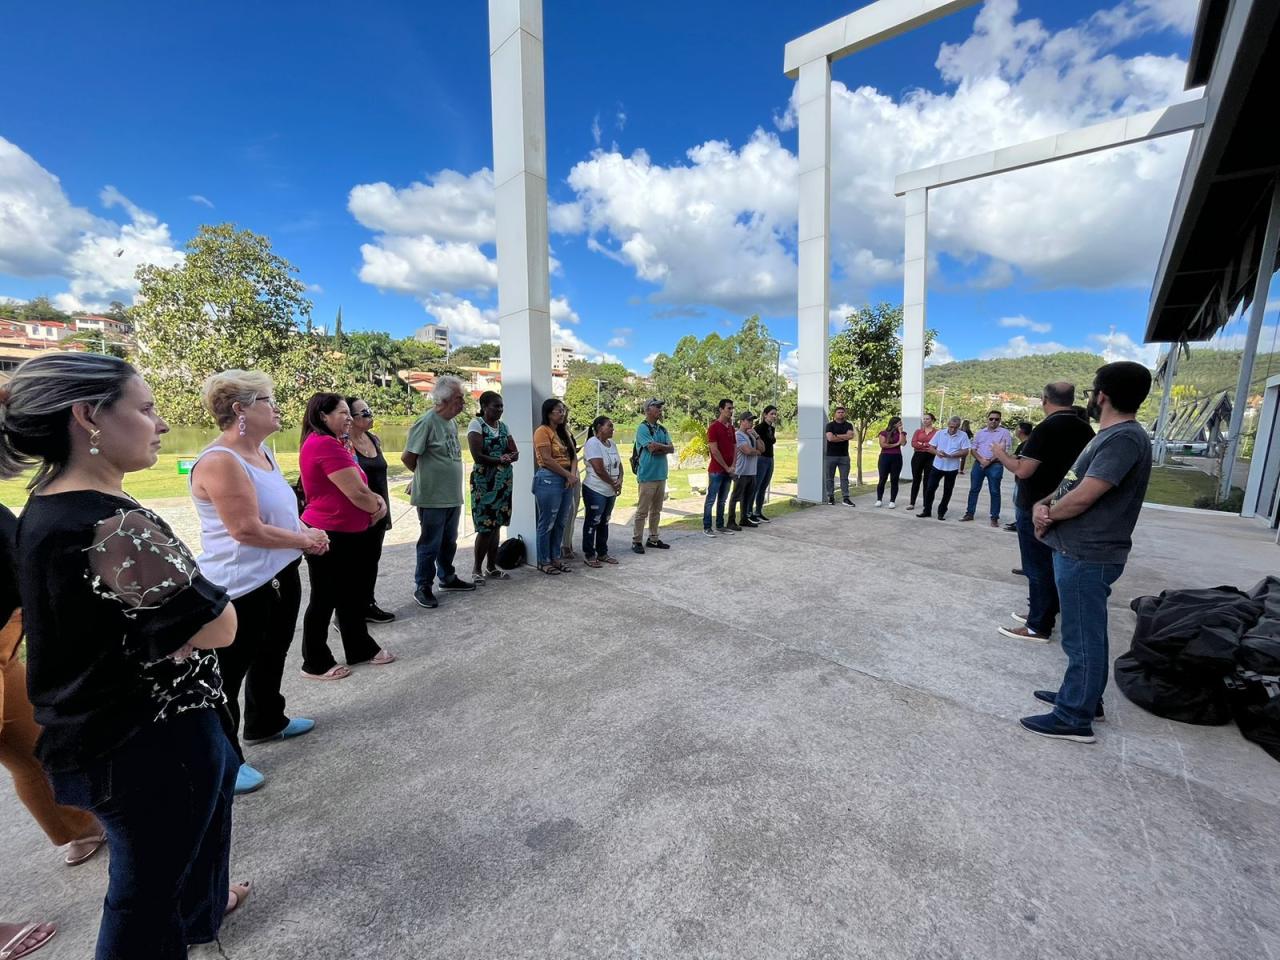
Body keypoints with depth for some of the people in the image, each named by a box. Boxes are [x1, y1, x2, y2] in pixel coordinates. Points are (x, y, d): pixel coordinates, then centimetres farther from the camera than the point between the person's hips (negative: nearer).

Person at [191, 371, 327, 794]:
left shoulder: (262, 450, 6)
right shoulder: (219, 462, -23)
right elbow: (247, 529, -27)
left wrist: (307, 533, 0)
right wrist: (304, 540, -14)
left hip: (280, 575, 10)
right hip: (241, 588, -10)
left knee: (271, 656, 25)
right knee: (227, 673, 6)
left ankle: (266, 722, 46)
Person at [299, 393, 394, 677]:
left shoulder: (331, 444, 13)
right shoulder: (325, 445, -21)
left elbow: (358, 487, 13)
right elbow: (356, 492, -24)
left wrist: (376, 501, -7)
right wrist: (379, 506, -4)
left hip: (344, 534, 10)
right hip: (329, 536, -10)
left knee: (350, 595, 18)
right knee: (325, 599, 5)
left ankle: (361, 649, 31)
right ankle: (315, 664, 21)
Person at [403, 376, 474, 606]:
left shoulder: (451, 422, 9)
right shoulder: (427, 422, -17)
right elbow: (407, 457, -15)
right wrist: (426, 475, -1)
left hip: (453, 496, 8)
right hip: (433, 498, -8)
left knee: (449, 542, 19)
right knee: (430, 544, 3)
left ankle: (447, 577, 35)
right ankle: (422, 587, 17)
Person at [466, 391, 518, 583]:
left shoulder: (503, 426, 11)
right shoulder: (476, 424, -8)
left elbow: (515, 453, 6)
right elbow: (477, 456, -18)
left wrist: (508, 457, -15)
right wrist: (500, 460, -18)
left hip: (504, 482, 6)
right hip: (484, 482, -6)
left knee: (496, 525, 9)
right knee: (485, 526, -6)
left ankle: (492, 567, 17)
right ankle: (477, 568, 10)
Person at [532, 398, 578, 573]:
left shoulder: (564, 432, 17)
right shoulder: (542, 431, -8)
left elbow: (573, 455, 12)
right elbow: (547, 459, -16)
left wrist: (573, 474, -6)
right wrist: (568, 475, -13)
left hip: (566, 481, 8)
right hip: (549, 480, -8)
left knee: (560, 523, 12)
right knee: (547, 523, 0)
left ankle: (555, 558, 23)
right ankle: (543, 561, 11)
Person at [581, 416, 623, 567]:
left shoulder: (612, 444, 10)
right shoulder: (593, 443, -16)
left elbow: (619, 465, 13)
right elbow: (599, 469, -22)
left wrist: (620, 481, -6)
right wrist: (614, 483, -12)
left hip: (610, 492, 8)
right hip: (595, 491, -8)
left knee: (604, 522, 15)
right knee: (592, 522, 1)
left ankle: (602, 553, 26)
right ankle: (588, 555, 11)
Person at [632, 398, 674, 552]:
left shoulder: (663, 429, 13)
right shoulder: (642, 428, -9)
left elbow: (672, 449, 3)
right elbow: (652, 447, -19)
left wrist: (658, 448, -13)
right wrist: (665, 446, -2)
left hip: (661, 475, 7)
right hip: (647, 476, -7)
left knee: (656, 510, 14)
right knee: (642, 511, -2)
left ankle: (653, 538, 24)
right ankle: (636, 541, 7)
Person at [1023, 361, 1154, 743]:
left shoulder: (1124, 438, -20)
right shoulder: (1110, 436, 13)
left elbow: (1082, 497, -25)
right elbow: (1071, 483, 14)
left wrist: (1047, 515, -7)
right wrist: (1043, 504, -6)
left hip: (1087, 556, -10)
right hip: (1081, 551, 10)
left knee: (1082, 637, 1)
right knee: (1087, 632, 21)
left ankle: (1075, 719, 13)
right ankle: (1083, 696, 36)